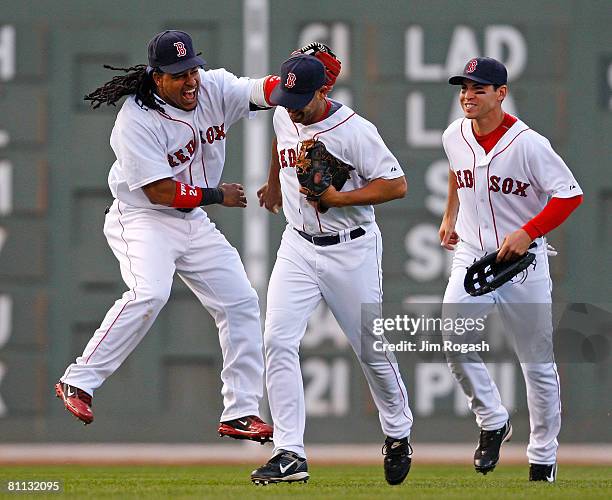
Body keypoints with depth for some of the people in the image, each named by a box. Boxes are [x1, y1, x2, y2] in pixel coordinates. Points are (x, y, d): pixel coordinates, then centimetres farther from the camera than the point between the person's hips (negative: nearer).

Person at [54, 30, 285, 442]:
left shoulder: (214, 89, -4)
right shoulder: (137, 120, -22)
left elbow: (261, 91, -16)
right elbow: (159, 191, -23)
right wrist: (216, 196, -13)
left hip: (193, 223, 8)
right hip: (143, 219, -8)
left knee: (241, 302, 4)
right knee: (150, 292, -32)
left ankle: (241, 412, 11)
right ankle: (78, 382, -24)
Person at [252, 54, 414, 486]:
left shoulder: (355, 131, -19)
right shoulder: (284, 118, 1)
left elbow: (397, 185, -18)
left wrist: (337, 198, -25)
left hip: (351, 251, -5)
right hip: (298, 247, 5)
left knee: (371, 348, 7)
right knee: (278, 341, -13)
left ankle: (398, 434, 34)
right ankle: (290, 455, -15)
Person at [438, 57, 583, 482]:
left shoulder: (528, 144, -18)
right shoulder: (454, 137, 0)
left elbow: (570, 194, -17)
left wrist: (528, 232, -24)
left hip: (523, 261, -4)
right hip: (471, 256, 4)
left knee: (537, 361, 4)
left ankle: (543, 457, 17)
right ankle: (492, 422, -2)